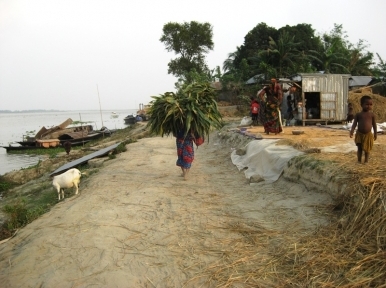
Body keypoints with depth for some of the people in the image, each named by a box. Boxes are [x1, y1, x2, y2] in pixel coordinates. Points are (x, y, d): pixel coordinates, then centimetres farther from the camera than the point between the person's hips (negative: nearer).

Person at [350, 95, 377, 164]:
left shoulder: (372, 114, -2)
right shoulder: (358, 114, -3)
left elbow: (374, 124, 4)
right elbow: (354, 123, -7)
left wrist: (375, 133, 6)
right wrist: (352, 131, -21)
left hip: (368, 135, 0)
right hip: (359, 134, 0)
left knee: (367, 148, 9)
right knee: (359, 148, 8)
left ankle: (366, 160, 24)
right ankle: (359, 160, 19)